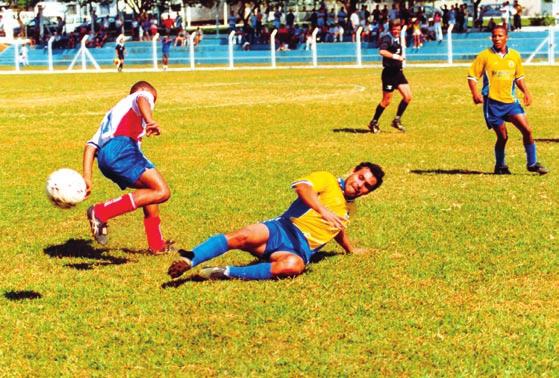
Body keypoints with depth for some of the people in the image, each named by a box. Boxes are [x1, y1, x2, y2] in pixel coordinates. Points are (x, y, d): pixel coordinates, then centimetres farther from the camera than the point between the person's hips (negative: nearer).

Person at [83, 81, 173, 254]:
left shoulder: (113, 112, 42)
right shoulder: (143, 95, 22)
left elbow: (91, 145, 29)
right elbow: (141, 100, -6)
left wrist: (87, 177, 21)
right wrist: (150, 120, -27)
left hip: (103, 158, 8)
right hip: (121, 146, -8)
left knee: (151, 188, 26)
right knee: (162, 192, -15)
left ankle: (156, 244, 25)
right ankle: (101, 212, -21)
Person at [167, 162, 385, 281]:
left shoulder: (348, 209, 26)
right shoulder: (327, 180, 7)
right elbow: (303, 186, -16)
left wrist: (351, 251, 61)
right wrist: (322, 210, -31)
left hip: (301, 249, 3)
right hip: (282, 230, -3)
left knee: (293, 266, -37)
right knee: (244, 237, -35)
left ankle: (227, 273, -36)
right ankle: (188, 261, -41)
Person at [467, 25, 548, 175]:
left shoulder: (514, 56, 8)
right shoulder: (485, 56, -3)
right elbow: (472, 76, -2)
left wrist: (526, 92, 6)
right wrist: (475, 93, -17)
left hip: (510, 101, 3)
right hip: (492, 102, -3)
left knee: (527, 130, -6)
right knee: (502, 136, -2)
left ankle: (532, 164, 7)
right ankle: (500, 166, 20)